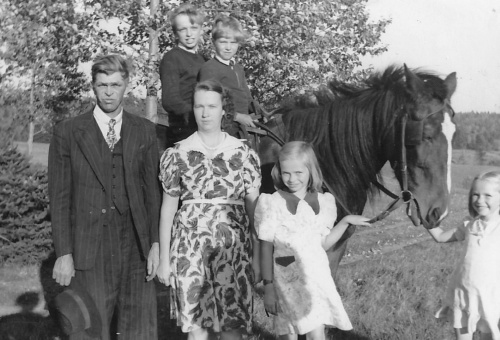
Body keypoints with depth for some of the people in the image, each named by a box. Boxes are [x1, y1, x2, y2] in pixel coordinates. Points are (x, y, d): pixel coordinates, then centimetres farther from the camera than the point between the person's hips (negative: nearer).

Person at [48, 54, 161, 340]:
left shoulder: (144, 131, 8)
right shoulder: (68, 132, 2)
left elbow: (153, 190, 7)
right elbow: (60, 198, 1)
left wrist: (156, 244, -1)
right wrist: (63, 253, -5)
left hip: (136, 251, 2)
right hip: (88, 252, -2)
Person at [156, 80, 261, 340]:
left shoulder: (244, 154, 4)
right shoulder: (177, 154, 4)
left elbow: (253, 209, 6)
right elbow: (168, 208, 7)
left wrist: (257, 257, 4)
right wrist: (164, 258, 6)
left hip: (233, 247, 0)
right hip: (191, 247, 0)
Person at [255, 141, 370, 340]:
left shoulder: (321, 202, 2)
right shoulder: (273, 204, -8)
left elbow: (324, 243, 10)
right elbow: (266, 247, -6)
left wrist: (346, 221, 5)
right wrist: (268, 286, -7)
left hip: (316, 278, 2)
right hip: (287, 280, -2)